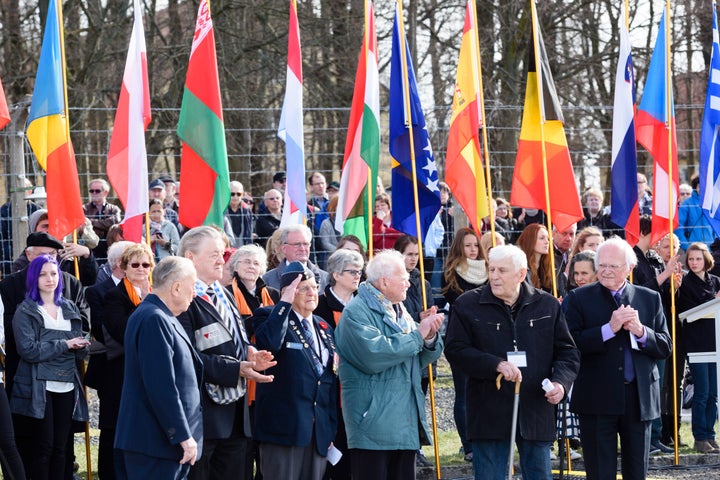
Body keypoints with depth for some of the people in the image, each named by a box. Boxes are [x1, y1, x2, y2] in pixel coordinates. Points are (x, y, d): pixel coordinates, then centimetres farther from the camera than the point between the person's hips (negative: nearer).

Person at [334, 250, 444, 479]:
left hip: (406, 424, 9)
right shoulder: (356, 312, -11)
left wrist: (430, 337, -3)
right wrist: (418, 335, -16)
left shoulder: (398, 311, 17)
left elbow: (419, 360, 19)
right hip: (374, 425, -8)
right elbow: (373, 355, -26)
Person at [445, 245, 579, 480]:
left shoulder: (547, 305, 7)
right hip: (489, 414, -2)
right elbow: (455, 349, -6)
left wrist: (561, 382, -10)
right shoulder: (467, 305, 1)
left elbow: (568, 352, 10)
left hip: (536, 412, 2)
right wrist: (496, 365, -19)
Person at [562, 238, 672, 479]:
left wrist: (641, 331, -11)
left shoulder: (650, 299, 10)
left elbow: (665, 347, 7)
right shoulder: (578, 299, 0)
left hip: (640, 398, 3)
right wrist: (609, 329, -19)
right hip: (597, 401, -2)